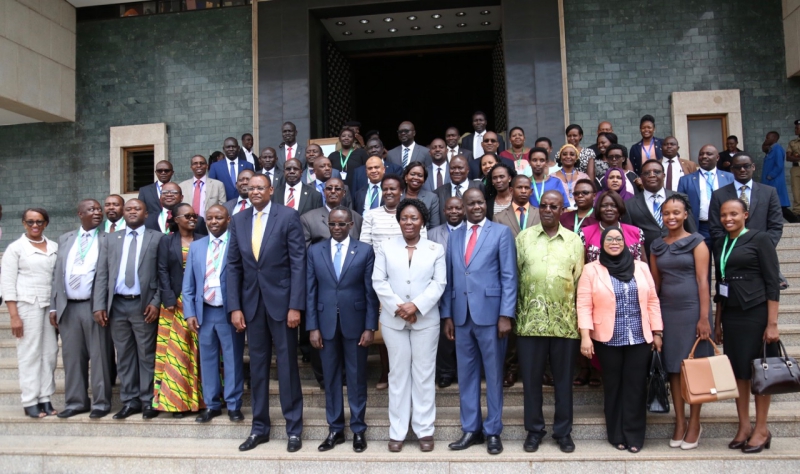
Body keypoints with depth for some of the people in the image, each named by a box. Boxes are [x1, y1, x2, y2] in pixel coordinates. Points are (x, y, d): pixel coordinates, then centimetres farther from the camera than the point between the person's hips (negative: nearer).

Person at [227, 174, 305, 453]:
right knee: (257, 366, 12)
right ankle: (259, 427, 23)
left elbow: (298, 262, -9)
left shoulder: (288, 217, -6)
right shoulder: (238, 221, 7)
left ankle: (294, 429, 16)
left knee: (287, 365, 4)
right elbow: (233, 266, 7)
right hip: (252, 301, 4)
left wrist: (295, 305, -13)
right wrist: (234, 307, 0)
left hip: (281, 300, -4)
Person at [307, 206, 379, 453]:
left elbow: (370, 291, -3)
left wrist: (370, 327, -7)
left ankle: (358, 430, 20)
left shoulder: (365, 250, -1)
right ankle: (335, 429, 22)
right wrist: (312, 327, -2)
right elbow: (311, 291, 3)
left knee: (357, 378, 7)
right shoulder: (315, 251, 4)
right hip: (326, 323, 2)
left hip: (355, 323, -2)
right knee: (331, 378, 10)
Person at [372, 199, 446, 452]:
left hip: (426, 320, 0)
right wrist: (398, 307, -13)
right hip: (393, 320, 0)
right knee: (398, 373, 6)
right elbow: (378, 281, -2)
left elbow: (439, 283, -3)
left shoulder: (436, 249, 5)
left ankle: (424, 430, 15)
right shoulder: (385, 247, 5)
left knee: (424, 374, 4)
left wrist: (416, 305, -16)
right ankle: (397, 431, 14)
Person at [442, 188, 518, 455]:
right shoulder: (455, 236, 13)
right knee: (466, 374, 10)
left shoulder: (501, 232, 1)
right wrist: (447, 315, 5)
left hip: (490, 314, -4)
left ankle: (493, 431, 17)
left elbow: (509, 277, -5)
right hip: (461, 316, 4)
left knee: (493, 374, 6)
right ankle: (470, 429, 22)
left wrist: (506, 315, -12)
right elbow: (449, 279, 11)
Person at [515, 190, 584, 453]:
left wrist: (581, 318, 5)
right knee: (531, 378, 7)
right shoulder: (523, 237, 5)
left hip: (565, 322, 0)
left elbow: (580, 282, 8)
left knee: (563, 379, 9)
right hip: (530, 320, 0)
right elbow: (514, 277, 4)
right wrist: (514, 314, 0)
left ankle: (563, 431, 22)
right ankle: (534, 430, 21)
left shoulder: (574, 241, 6)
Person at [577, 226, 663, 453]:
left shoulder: (641, 267, 8)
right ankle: (617, 435, 19)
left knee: (636, 387, 5)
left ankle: (634, 436, 16)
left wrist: (657, 332, 5)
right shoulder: (591, 270, -1)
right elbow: (584, 305, -6)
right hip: (608, 340, -2)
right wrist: (585, 336, -13)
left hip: (640, 339, 2)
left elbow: (652, 301, 8)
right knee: (613, 387, 8)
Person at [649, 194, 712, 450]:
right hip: (667, 310, 4)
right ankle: (679, 422, 18)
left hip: (692, 309, -4)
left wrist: (704, 317, -13)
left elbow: (703, 281, -7)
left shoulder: (696, 242, -2)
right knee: (673, 366, 7)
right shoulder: (657, 246, 10)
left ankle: (694, 423, 15)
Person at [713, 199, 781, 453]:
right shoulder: (720, 244, 11)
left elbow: (773, 281, -9)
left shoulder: (760, 238, -5)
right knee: (737, 370, 8)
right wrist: (717, 321, 14)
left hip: (756, 313, -5)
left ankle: (761, 429, 14)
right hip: (731, 314, 5)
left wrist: (772, 323, -14)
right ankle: (744, 426, 19)